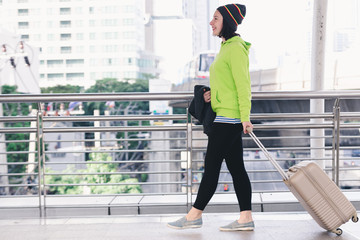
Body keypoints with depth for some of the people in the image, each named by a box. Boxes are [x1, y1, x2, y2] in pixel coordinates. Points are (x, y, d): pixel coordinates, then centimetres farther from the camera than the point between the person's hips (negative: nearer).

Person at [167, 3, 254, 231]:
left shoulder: (236, 48, -12)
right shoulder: (228, 47, 18)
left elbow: (243, 84, -17)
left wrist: (245, 116, -20)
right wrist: (212, 94, 10)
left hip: (229, 116, -10)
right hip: (227, 117, 10)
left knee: (211, 165, -3)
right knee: (236, 167, 8)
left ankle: (194, 216, 6)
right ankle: (246, 218, 12)